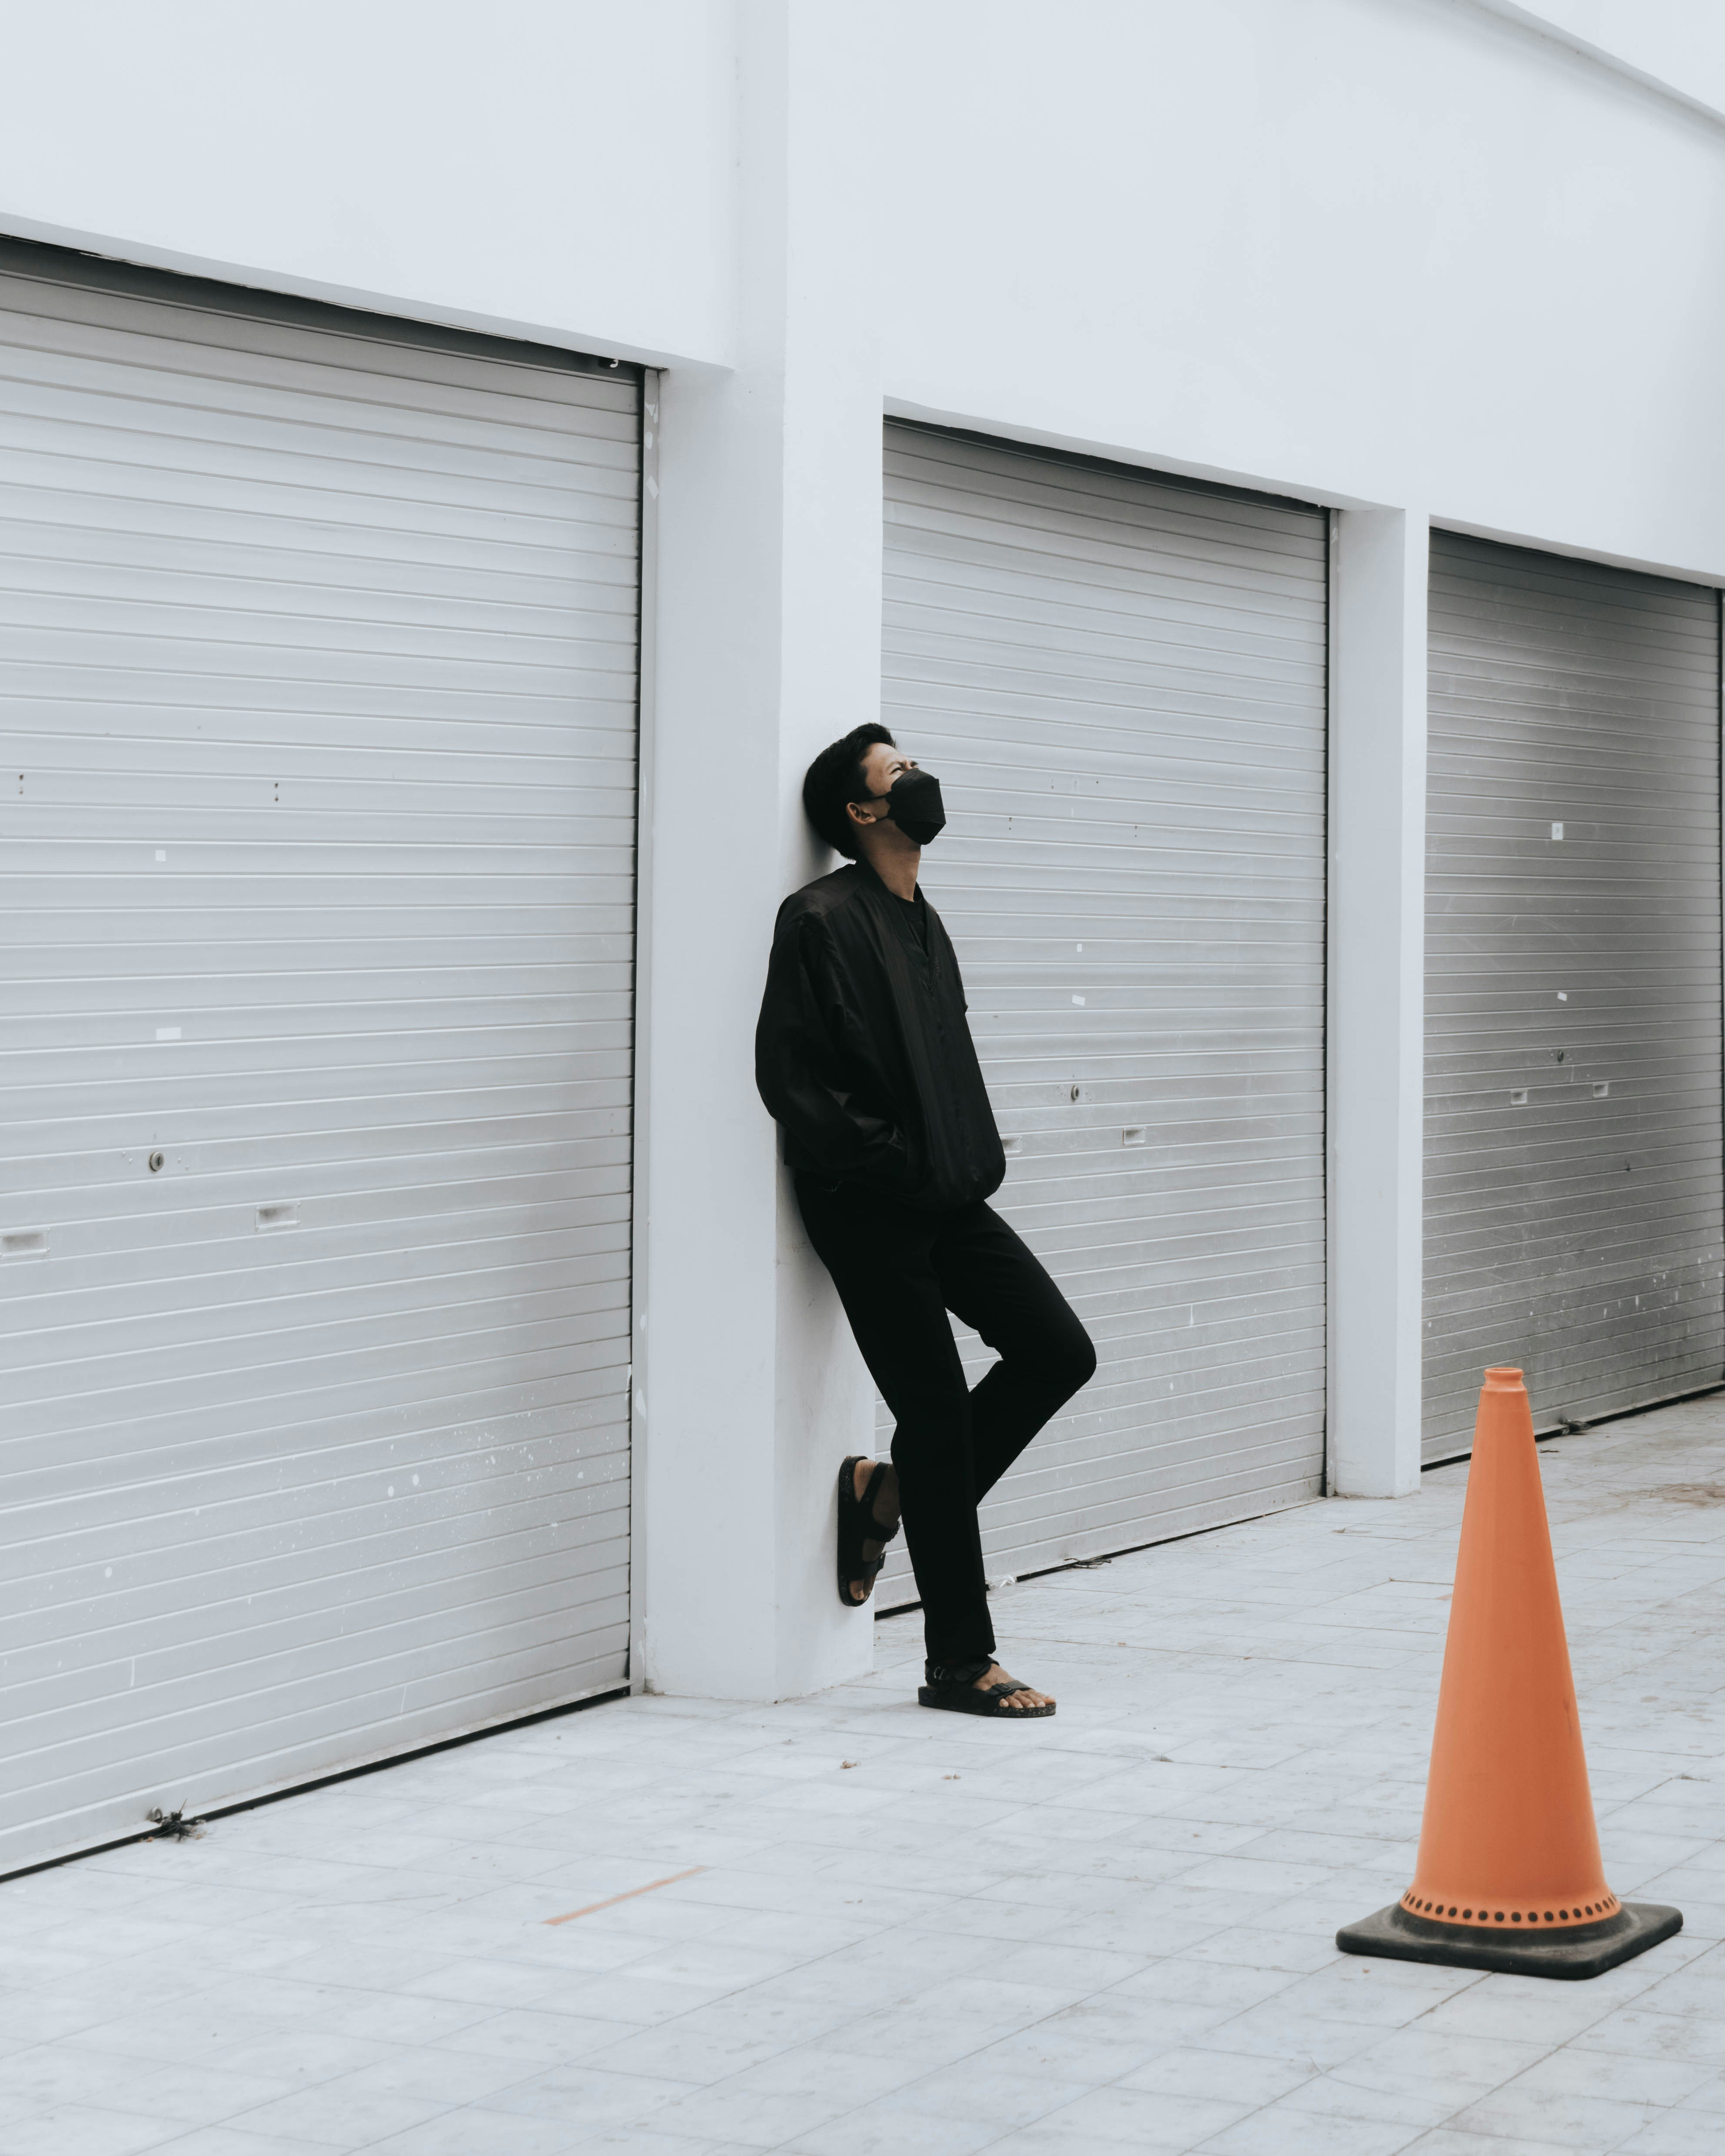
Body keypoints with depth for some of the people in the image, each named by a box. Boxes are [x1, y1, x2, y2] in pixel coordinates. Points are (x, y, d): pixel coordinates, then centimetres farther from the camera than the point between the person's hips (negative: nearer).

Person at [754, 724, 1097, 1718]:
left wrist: (972, 1161, 9)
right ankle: (959, 1663, 7)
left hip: (946, 1198, 8)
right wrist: (886, 1164, -16)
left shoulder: (923, 921, 15)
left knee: (1060, 1351, 3)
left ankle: (892, 1489, 19)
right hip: (872, 1213, -8)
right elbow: (789, 1074, -17)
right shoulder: (823, 919, -12)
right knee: (938, 1409, -4)